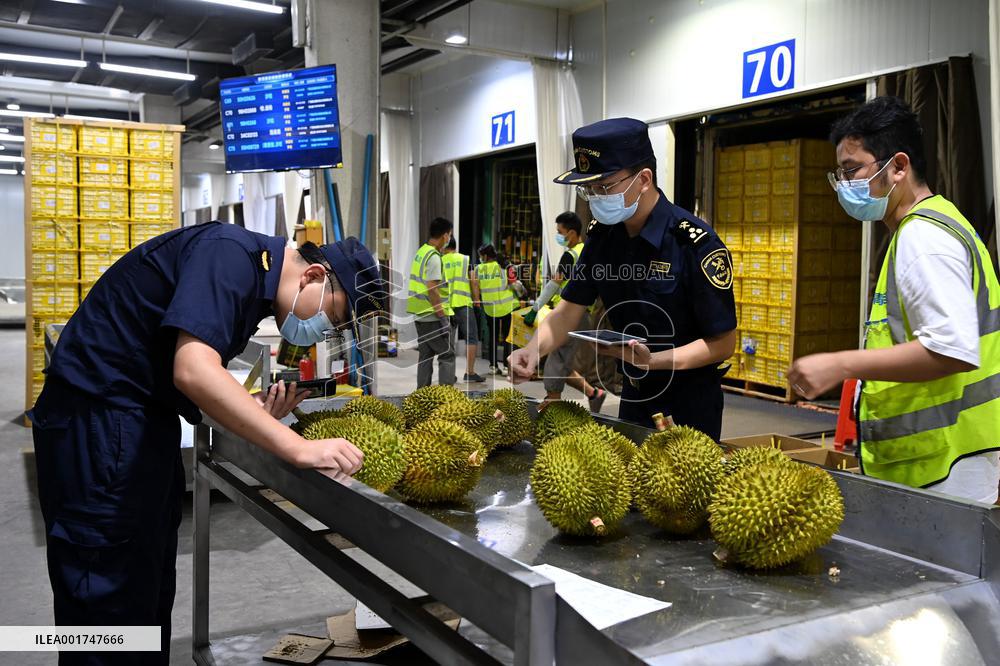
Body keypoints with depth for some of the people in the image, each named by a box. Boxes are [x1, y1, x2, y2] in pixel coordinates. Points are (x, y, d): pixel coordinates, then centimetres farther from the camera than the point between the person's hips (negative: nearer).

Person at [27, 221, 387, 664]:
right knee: (112, 606, -4)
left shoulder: (256, 279, 11)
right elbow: (193, 372, -32)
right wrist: (301, 449, -32)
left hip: (143, 424, 10)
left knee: (150, 591, 16)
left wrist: (257, 411, -6)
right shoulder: (231, 254, -19)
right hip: (99, 425, -10)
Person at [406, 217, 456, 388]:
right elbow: (432, 290, -22)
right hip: (432, 316, -9)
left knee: (425, 354, 14)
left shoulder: (421, 252, 13)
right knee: (447, 354, -3)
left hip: (419, 314, 9)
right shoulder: (434, 257, -16)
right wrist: (442, 317, -18)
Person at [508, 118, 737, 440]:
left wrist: (654, 360, -32)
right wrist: (533, 349, -20)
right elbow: (570, 308, -1)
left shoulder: (696, 244, -23)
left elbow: (722, 343, -19)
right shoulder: (602, 234, -4)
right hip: (633, 393, 6)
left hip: (689, 403, -6)